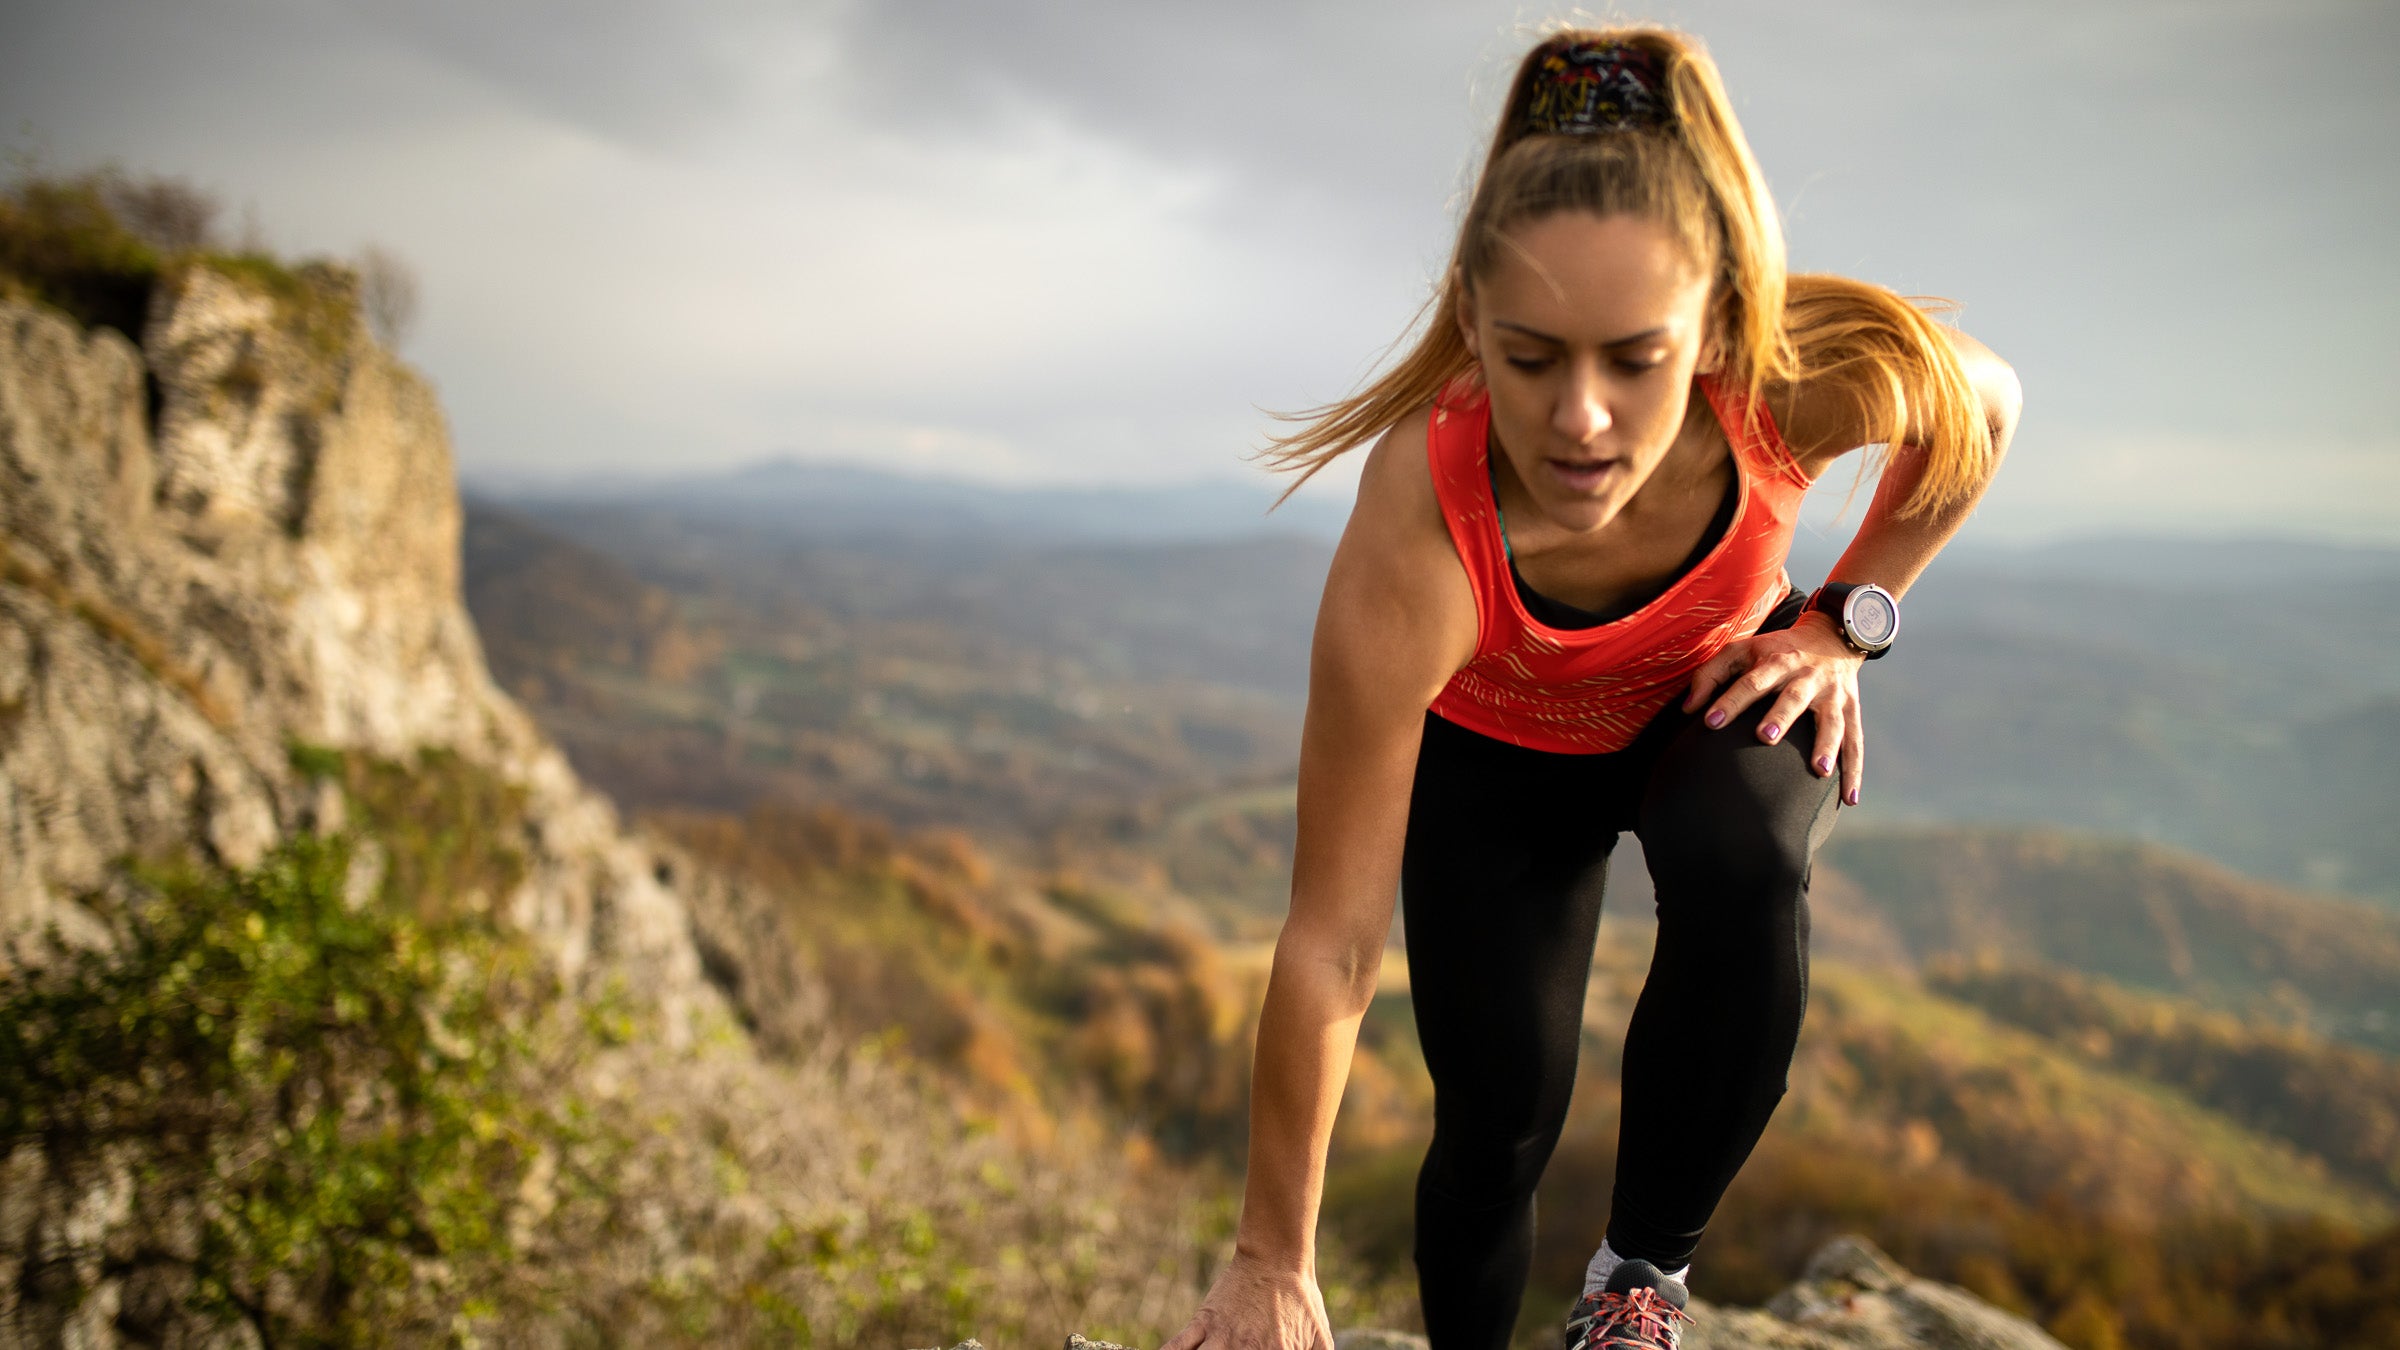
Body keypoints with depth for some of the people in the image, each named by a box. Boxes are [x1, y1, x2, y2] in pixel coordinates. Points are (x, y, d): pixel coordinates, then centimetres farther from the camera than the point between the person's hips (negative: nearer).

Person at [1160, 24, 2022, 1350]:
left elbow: (1983, 405, -8)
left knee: (1741, 864, -32)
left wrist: (1842, 620, -13)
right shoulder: (1411, 553, -42)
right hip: (1496, 751, -1)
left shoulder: (1808, 375, -36)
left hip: (1720, 693, 2)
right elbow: (1329, 947, -34)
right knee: (1497, 1121, -7)